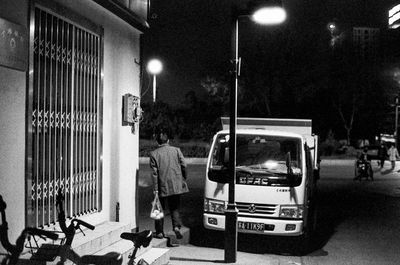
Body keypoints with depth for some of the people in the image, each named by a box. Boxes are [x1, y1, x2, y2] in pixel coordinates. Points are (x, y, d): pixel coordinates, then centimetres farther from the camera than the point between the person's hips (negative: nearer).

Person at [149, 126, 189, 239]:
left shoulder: (154, 154, -6)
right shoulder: (176, 150, -2)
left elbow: (154, 173, -7)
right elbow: (184, 166, 0)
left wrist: (155, 189, -4)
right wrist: (184, 179, 16)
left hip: (162, 186, -1)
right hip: (176, 185, 1)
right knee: (175, 208, 13)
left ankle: (160, 232, 15)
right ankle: (177, 226, -7)